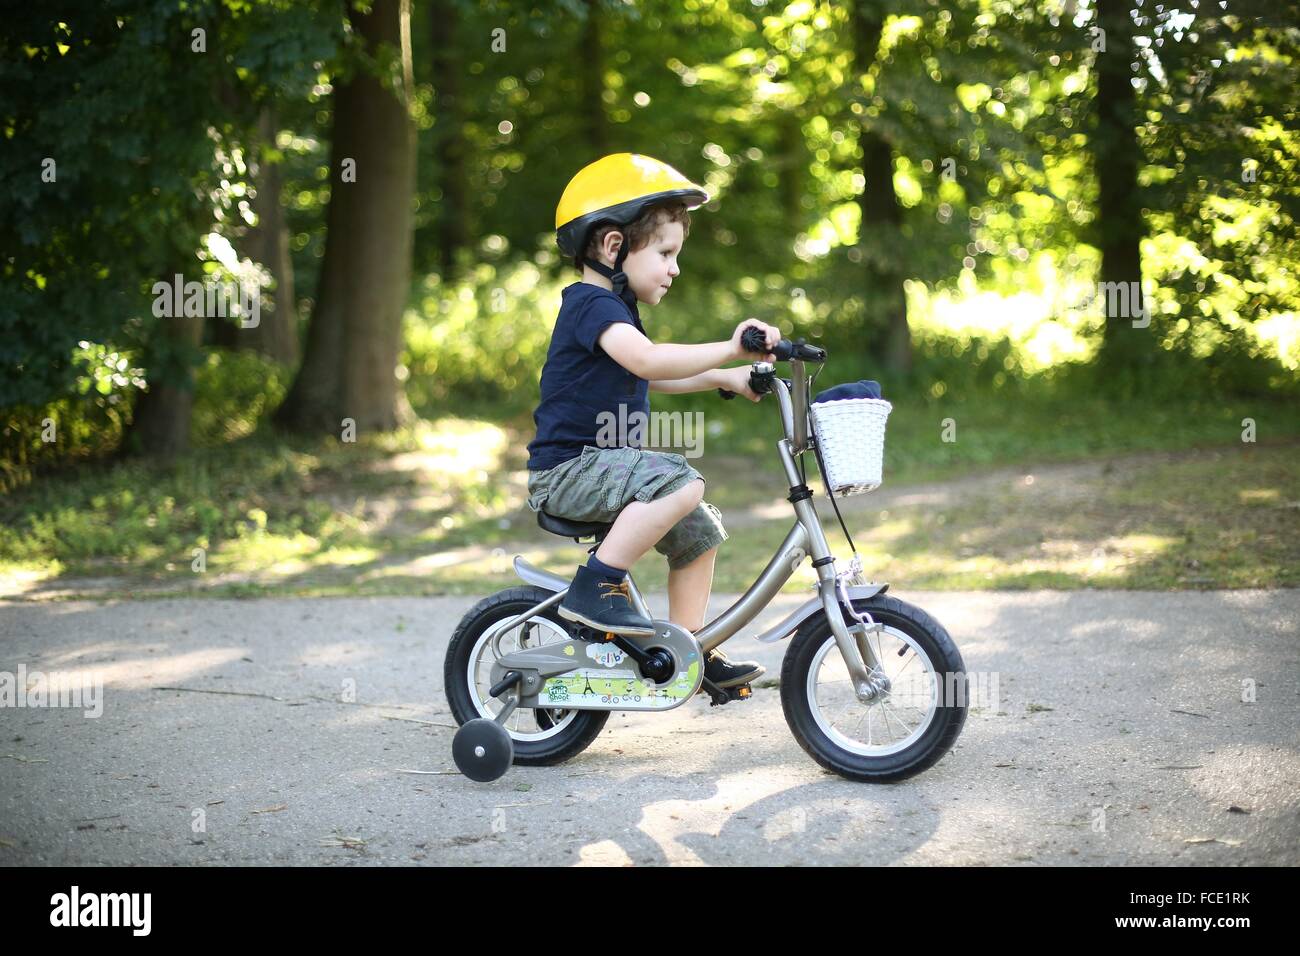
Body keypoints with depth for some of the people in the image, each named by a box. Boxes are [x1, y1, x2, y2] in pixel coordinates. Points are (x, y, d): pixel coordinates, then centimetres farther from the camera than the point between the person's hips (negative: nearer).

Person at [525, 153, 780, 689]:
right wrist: (729, 350, -37)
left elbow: (651, 377, 33)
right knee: (681, 482, -30)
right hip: (569, 468, -10)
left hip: (603, 464, 10)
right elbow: (646, 360, -34)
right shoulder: (592, 303, -16)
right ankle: (595, 585, -24)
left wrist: (726, 379, 27)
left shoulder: (613, 307, 18)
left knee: (699, 530, 11)